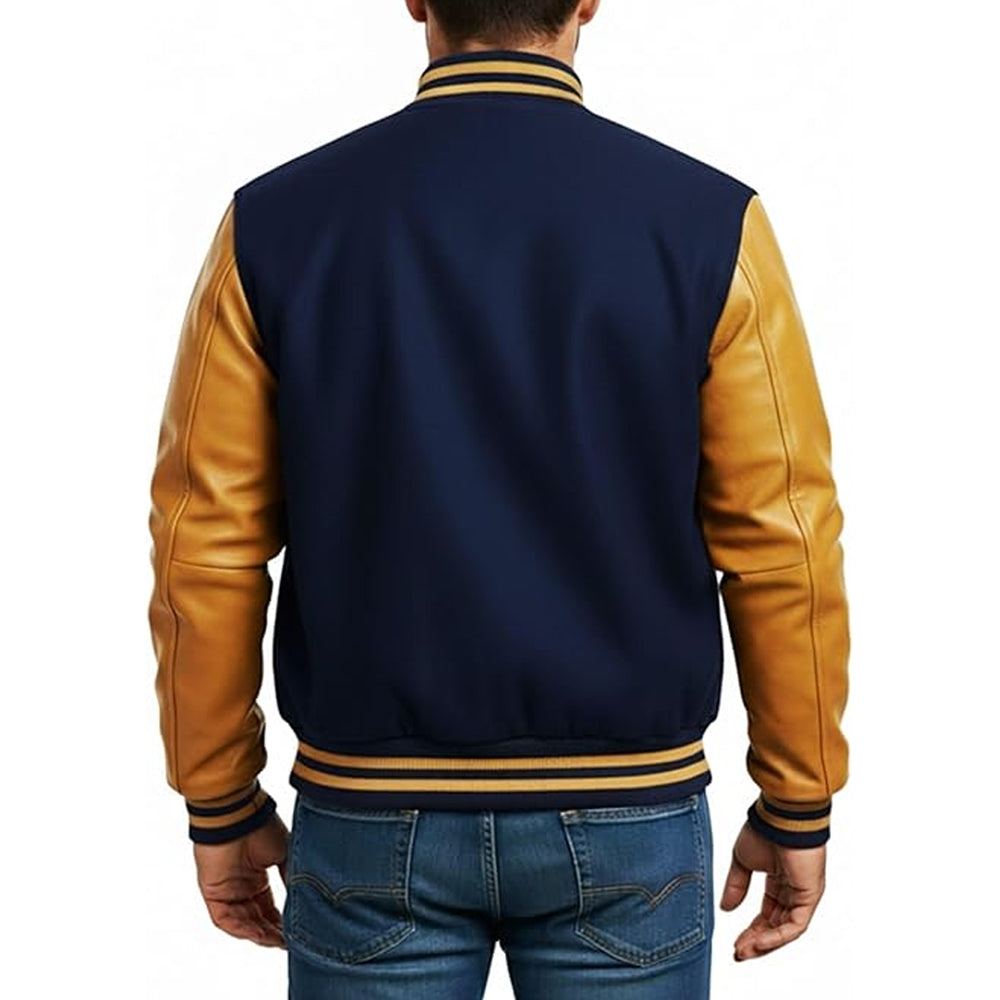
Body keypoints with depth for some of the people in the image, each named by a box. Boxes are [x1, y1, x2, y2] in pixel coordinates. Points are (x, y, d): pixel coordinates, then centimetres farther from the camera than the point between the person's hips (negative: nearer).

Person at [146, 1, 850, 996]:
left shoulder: (276, 221, -6)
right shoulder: (709, 221, -8)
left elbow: (207, 548, -4)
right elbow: (782, 548, -7)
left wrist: (222, 807, 8)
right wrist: (797, 809, 5)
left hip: (373, 813, 1)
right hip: (625, 813, 0)